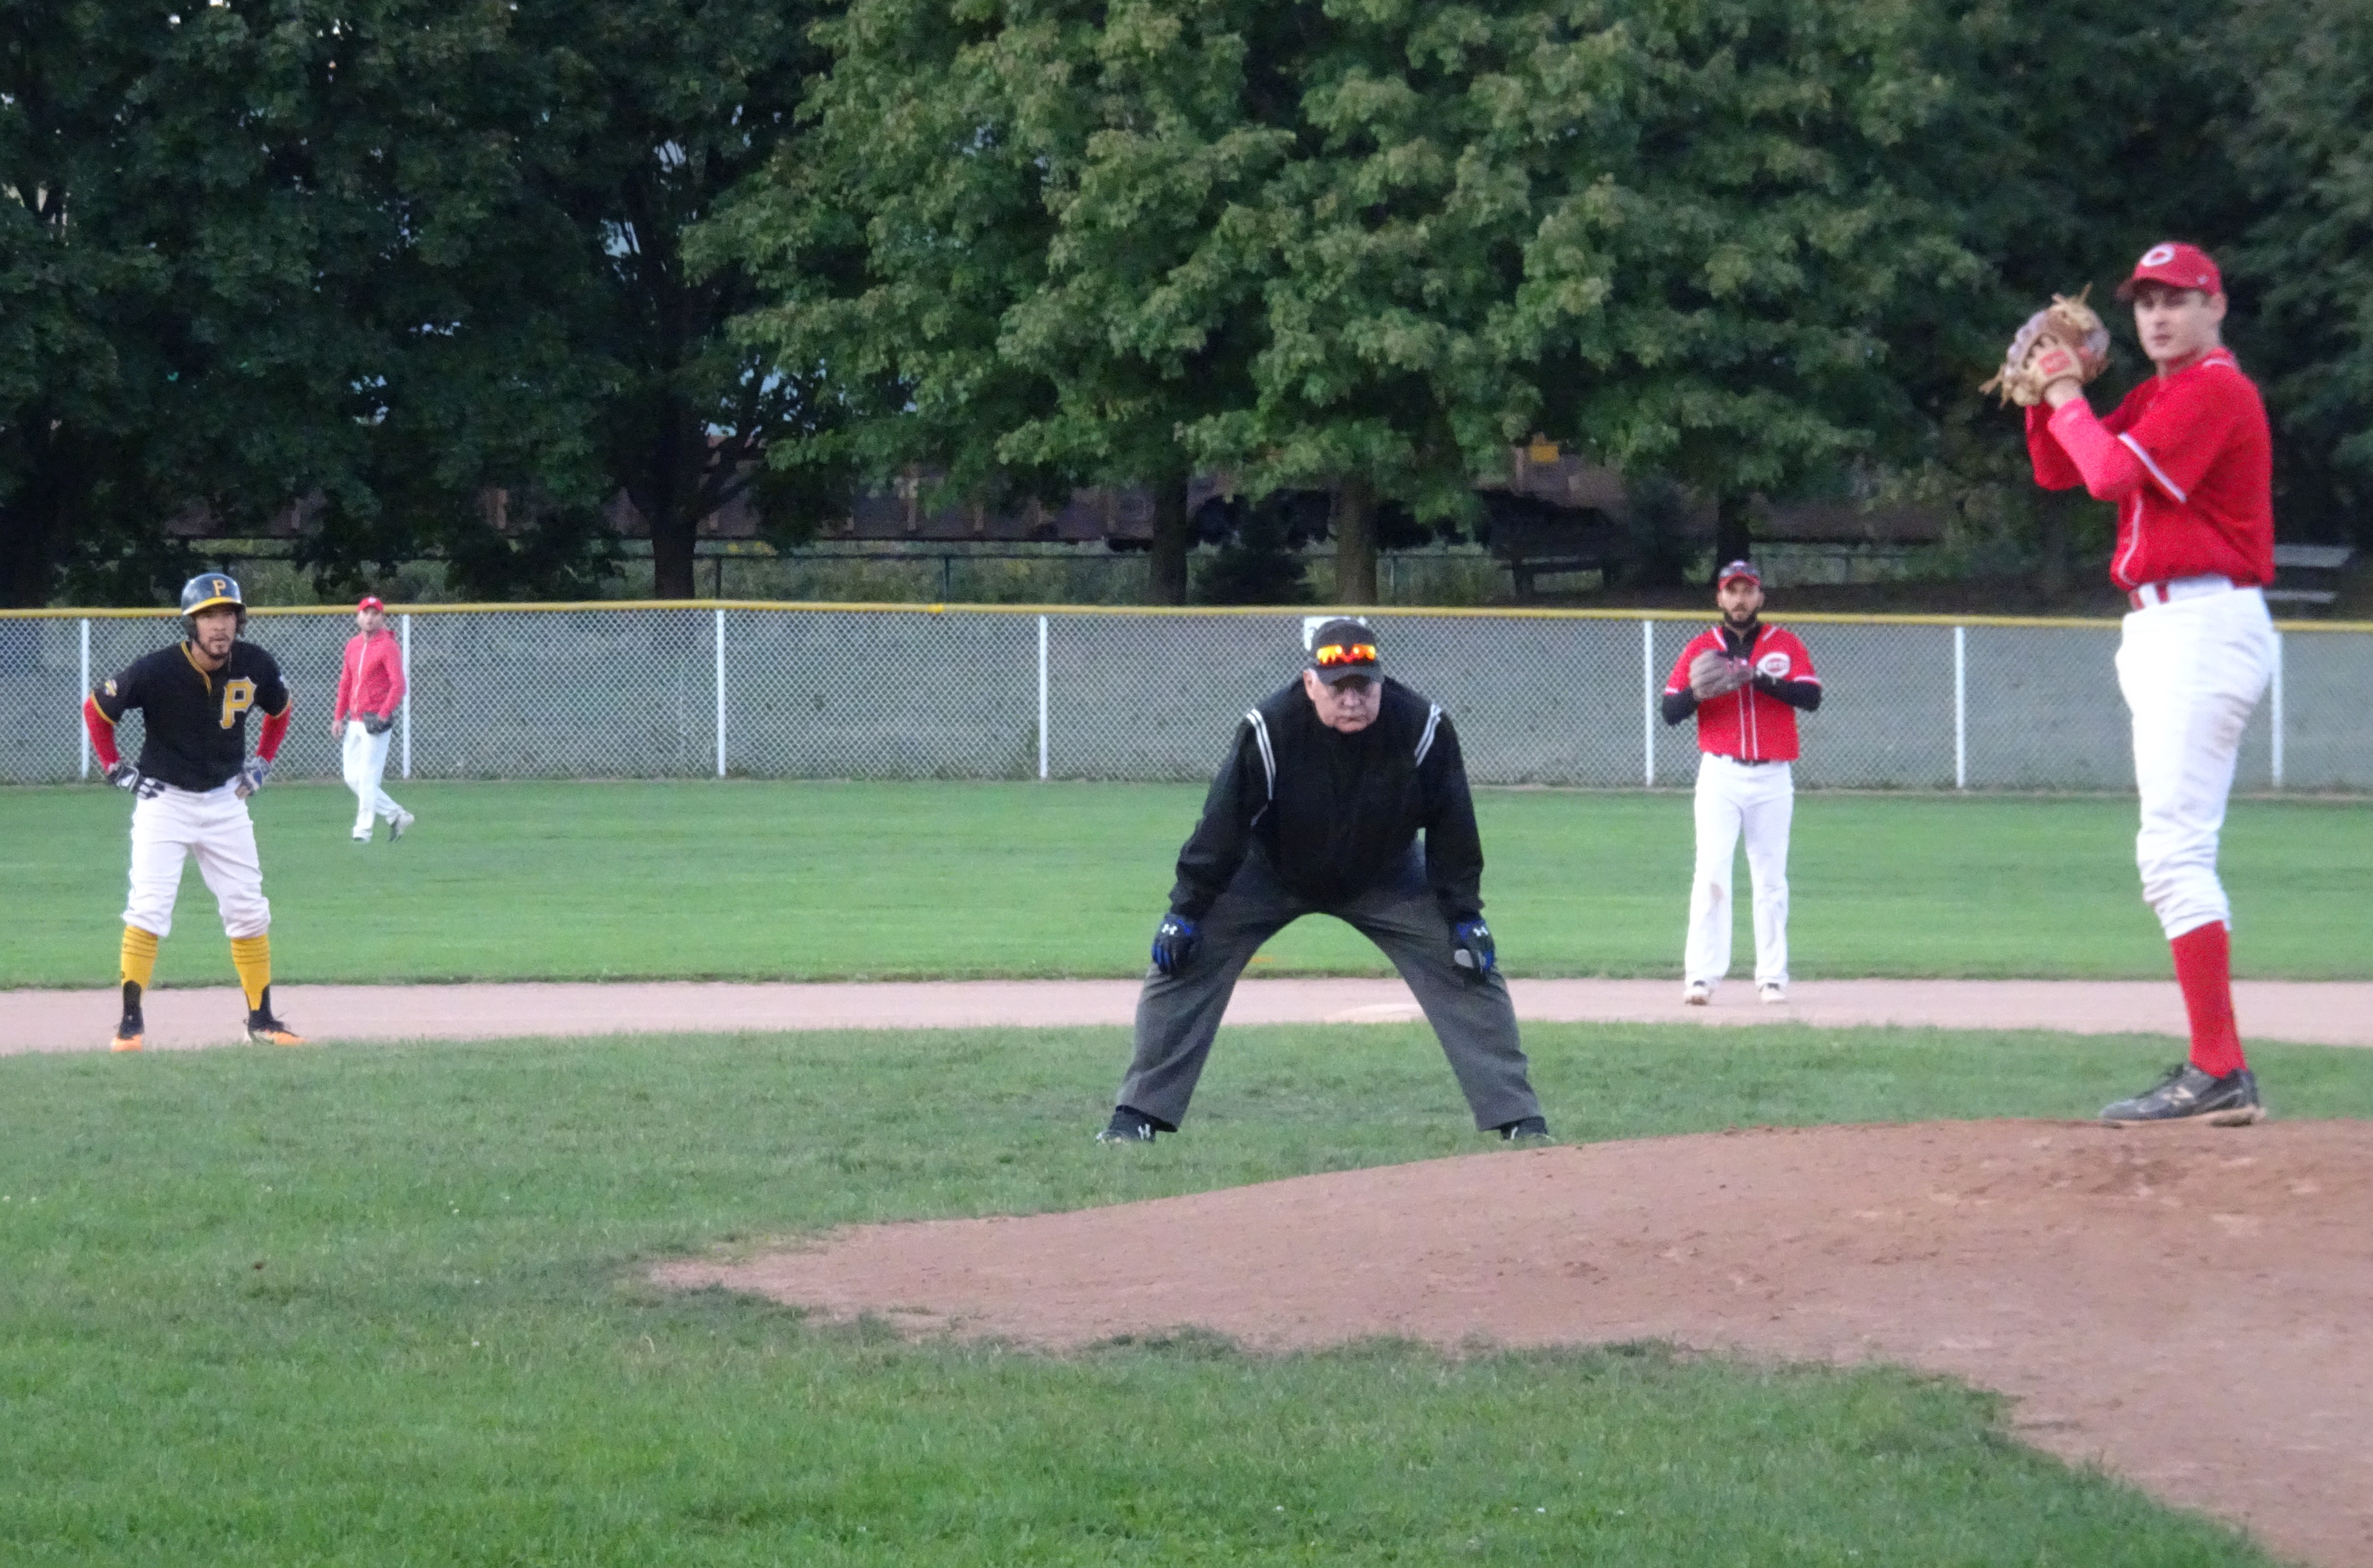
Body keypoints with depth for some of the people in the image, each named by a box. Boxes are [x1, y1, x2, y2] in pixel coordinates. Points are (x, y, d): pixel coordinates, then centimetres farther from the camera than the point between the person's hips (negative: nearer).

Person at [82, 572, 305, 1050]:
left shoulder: (255, 666, -10)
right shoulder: (156, 671, -21)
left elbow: (281, 709, 14)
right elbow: (96, 709, -5)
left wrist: (262, 761, 7)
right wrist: (115, 769, -6)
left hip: (226, 800, 4)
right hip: (163, 800, -4)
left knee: (249, 910, 4)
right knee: (149, 908, -13)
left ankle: (261, 1020, 13)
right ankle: (131, 1022, -8)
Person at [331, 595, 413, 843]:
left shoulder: (388, 647, -8)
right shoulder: (353, 645, 14)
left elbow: (399, 685, -16)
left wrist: (383, 715, -25)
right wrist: (338, 717, 15)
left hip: (376, 722, -8)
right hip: (354, 722, 8)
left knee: (368, 777, -8)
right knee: (352, 778, 8)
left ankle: (364, 829, -3)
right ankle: (396, 815, 17)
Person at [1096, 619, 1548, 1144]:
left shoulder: (1423, 729, -27)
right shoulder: (1269, 730, -32)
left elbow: (1452, 825, -13)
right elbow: (1224, 820, -21)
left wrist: (1464, 913, -11)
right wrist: (1186, 910, -19)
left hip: (1385, 879, 1)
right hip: (1271, 874, -1)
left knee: (1469, 971, -8)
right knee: (1182, 963, -12)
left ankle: (1519, 1120, 1)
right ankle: (1138, 1115, -2)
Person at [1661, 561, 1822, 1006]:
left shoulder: (1786, 646, 7)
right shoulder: (1702, 648, 7)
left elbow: (1811, 697, -8)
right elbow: (1670, 712, 1)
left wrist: (1757, 678, -19)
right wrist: (1698, 692, -20)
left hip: (1773, 778, 1)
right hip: (1721, 775, -1)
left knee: (1771, 880, 5)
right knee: (1711, 873, -11)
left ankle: (1772, 976, 11)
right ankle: (1701, 975, -13)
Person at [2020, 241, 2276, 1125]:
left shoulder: (2217, 392, -11)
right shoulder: (2157, 398, 20)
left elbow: (2115, 474, -22)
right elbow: (2058, 472, 20)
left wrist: (2066, 397, -7)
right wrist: (2050, 390, 6)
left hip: (2205, 627, -11)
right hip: (2161, 626, 11)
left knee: (2172, 847, -18)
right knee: (2177, 852, 11)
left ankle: (2219, 1075, -23)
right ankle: (2216, 1071, 13)